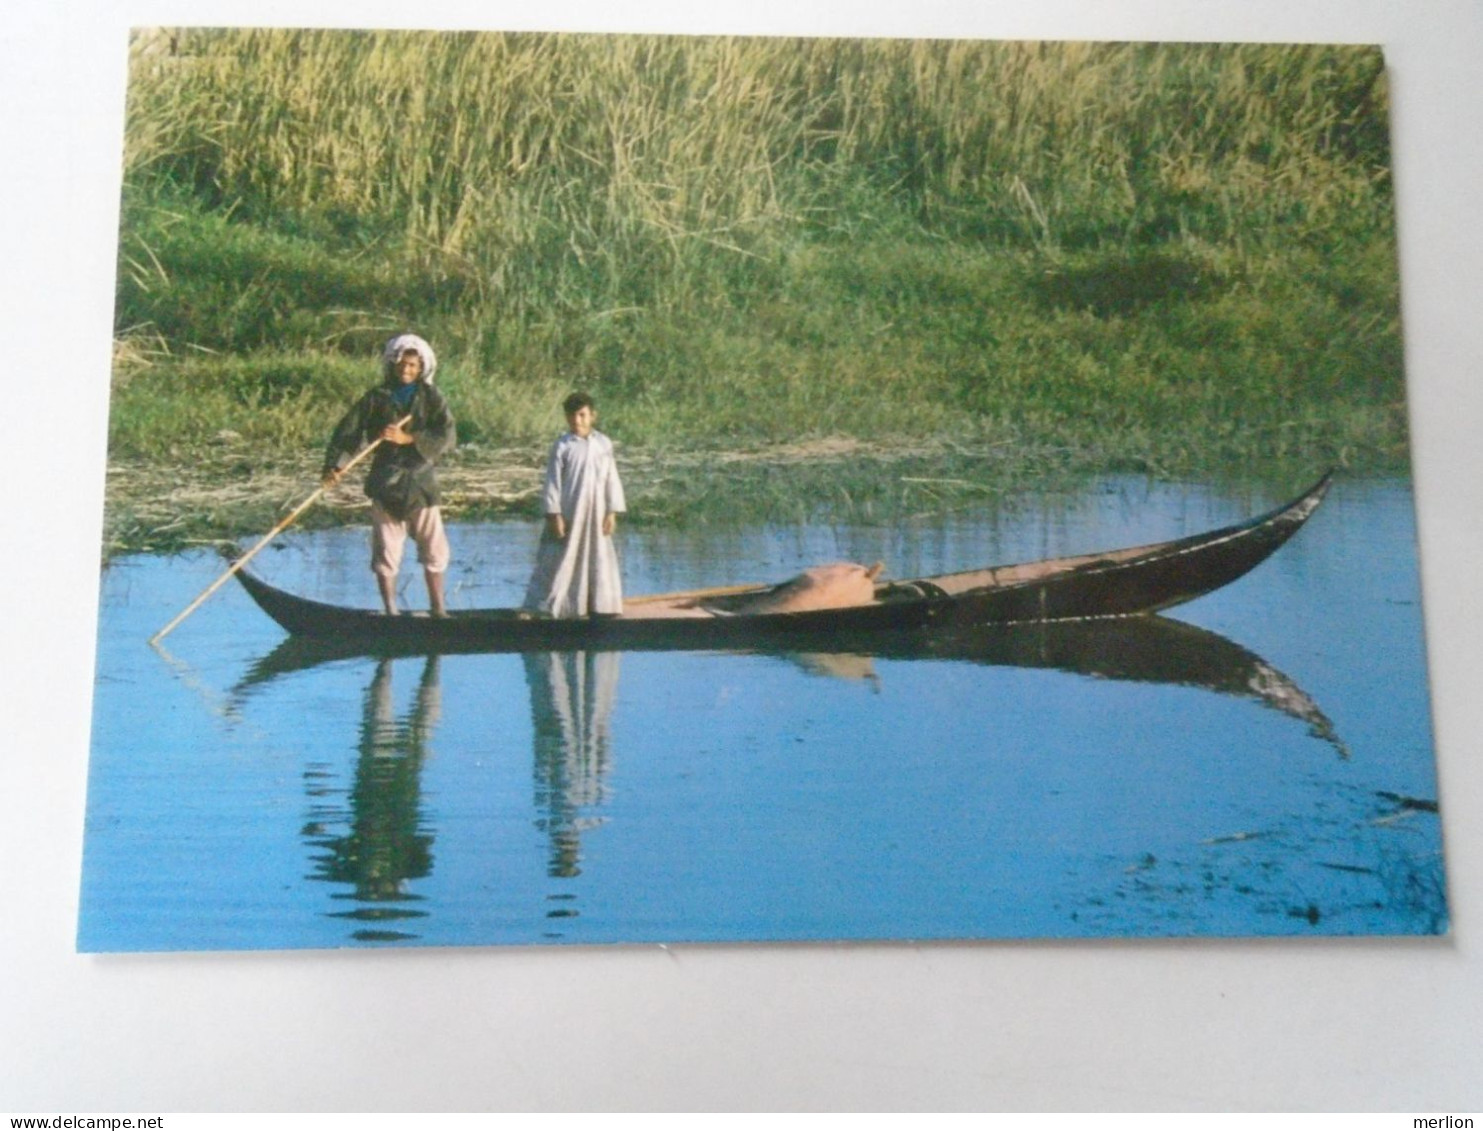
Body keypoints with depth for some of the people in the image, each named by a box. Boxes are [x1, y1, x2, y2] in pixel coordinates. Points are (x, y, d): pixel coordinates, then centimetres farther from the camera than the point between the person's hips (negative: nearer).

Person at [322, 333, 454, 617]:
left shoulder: (431, 399, 3)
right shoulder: (376, 398, 3)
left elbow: (446, 438, -9)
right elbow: (348, 431, -3)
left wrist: (408, 438, -21)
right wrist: (335, 465, -17)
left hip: (421, 481, 1)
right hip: (385, 484, 0)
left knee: (434, 549, 6)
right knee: (386, 551, 2)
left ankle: (438, 608, 18)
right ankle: (391, 611, 12)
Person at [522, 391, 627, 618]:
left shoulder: (604, 444, 3)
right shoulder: (562, 447, -5)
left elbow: (612, 480, 6)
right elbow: (552, 483, -6)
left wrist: (612, 512, 2)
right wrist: (554, 514, -11)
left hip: (596, 515, 3)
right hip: (568, 515, -3)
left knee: (599, 560, 8)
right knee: (559, 563, -1)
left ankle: (599, 606, 19)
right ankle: (541, 606, 4)